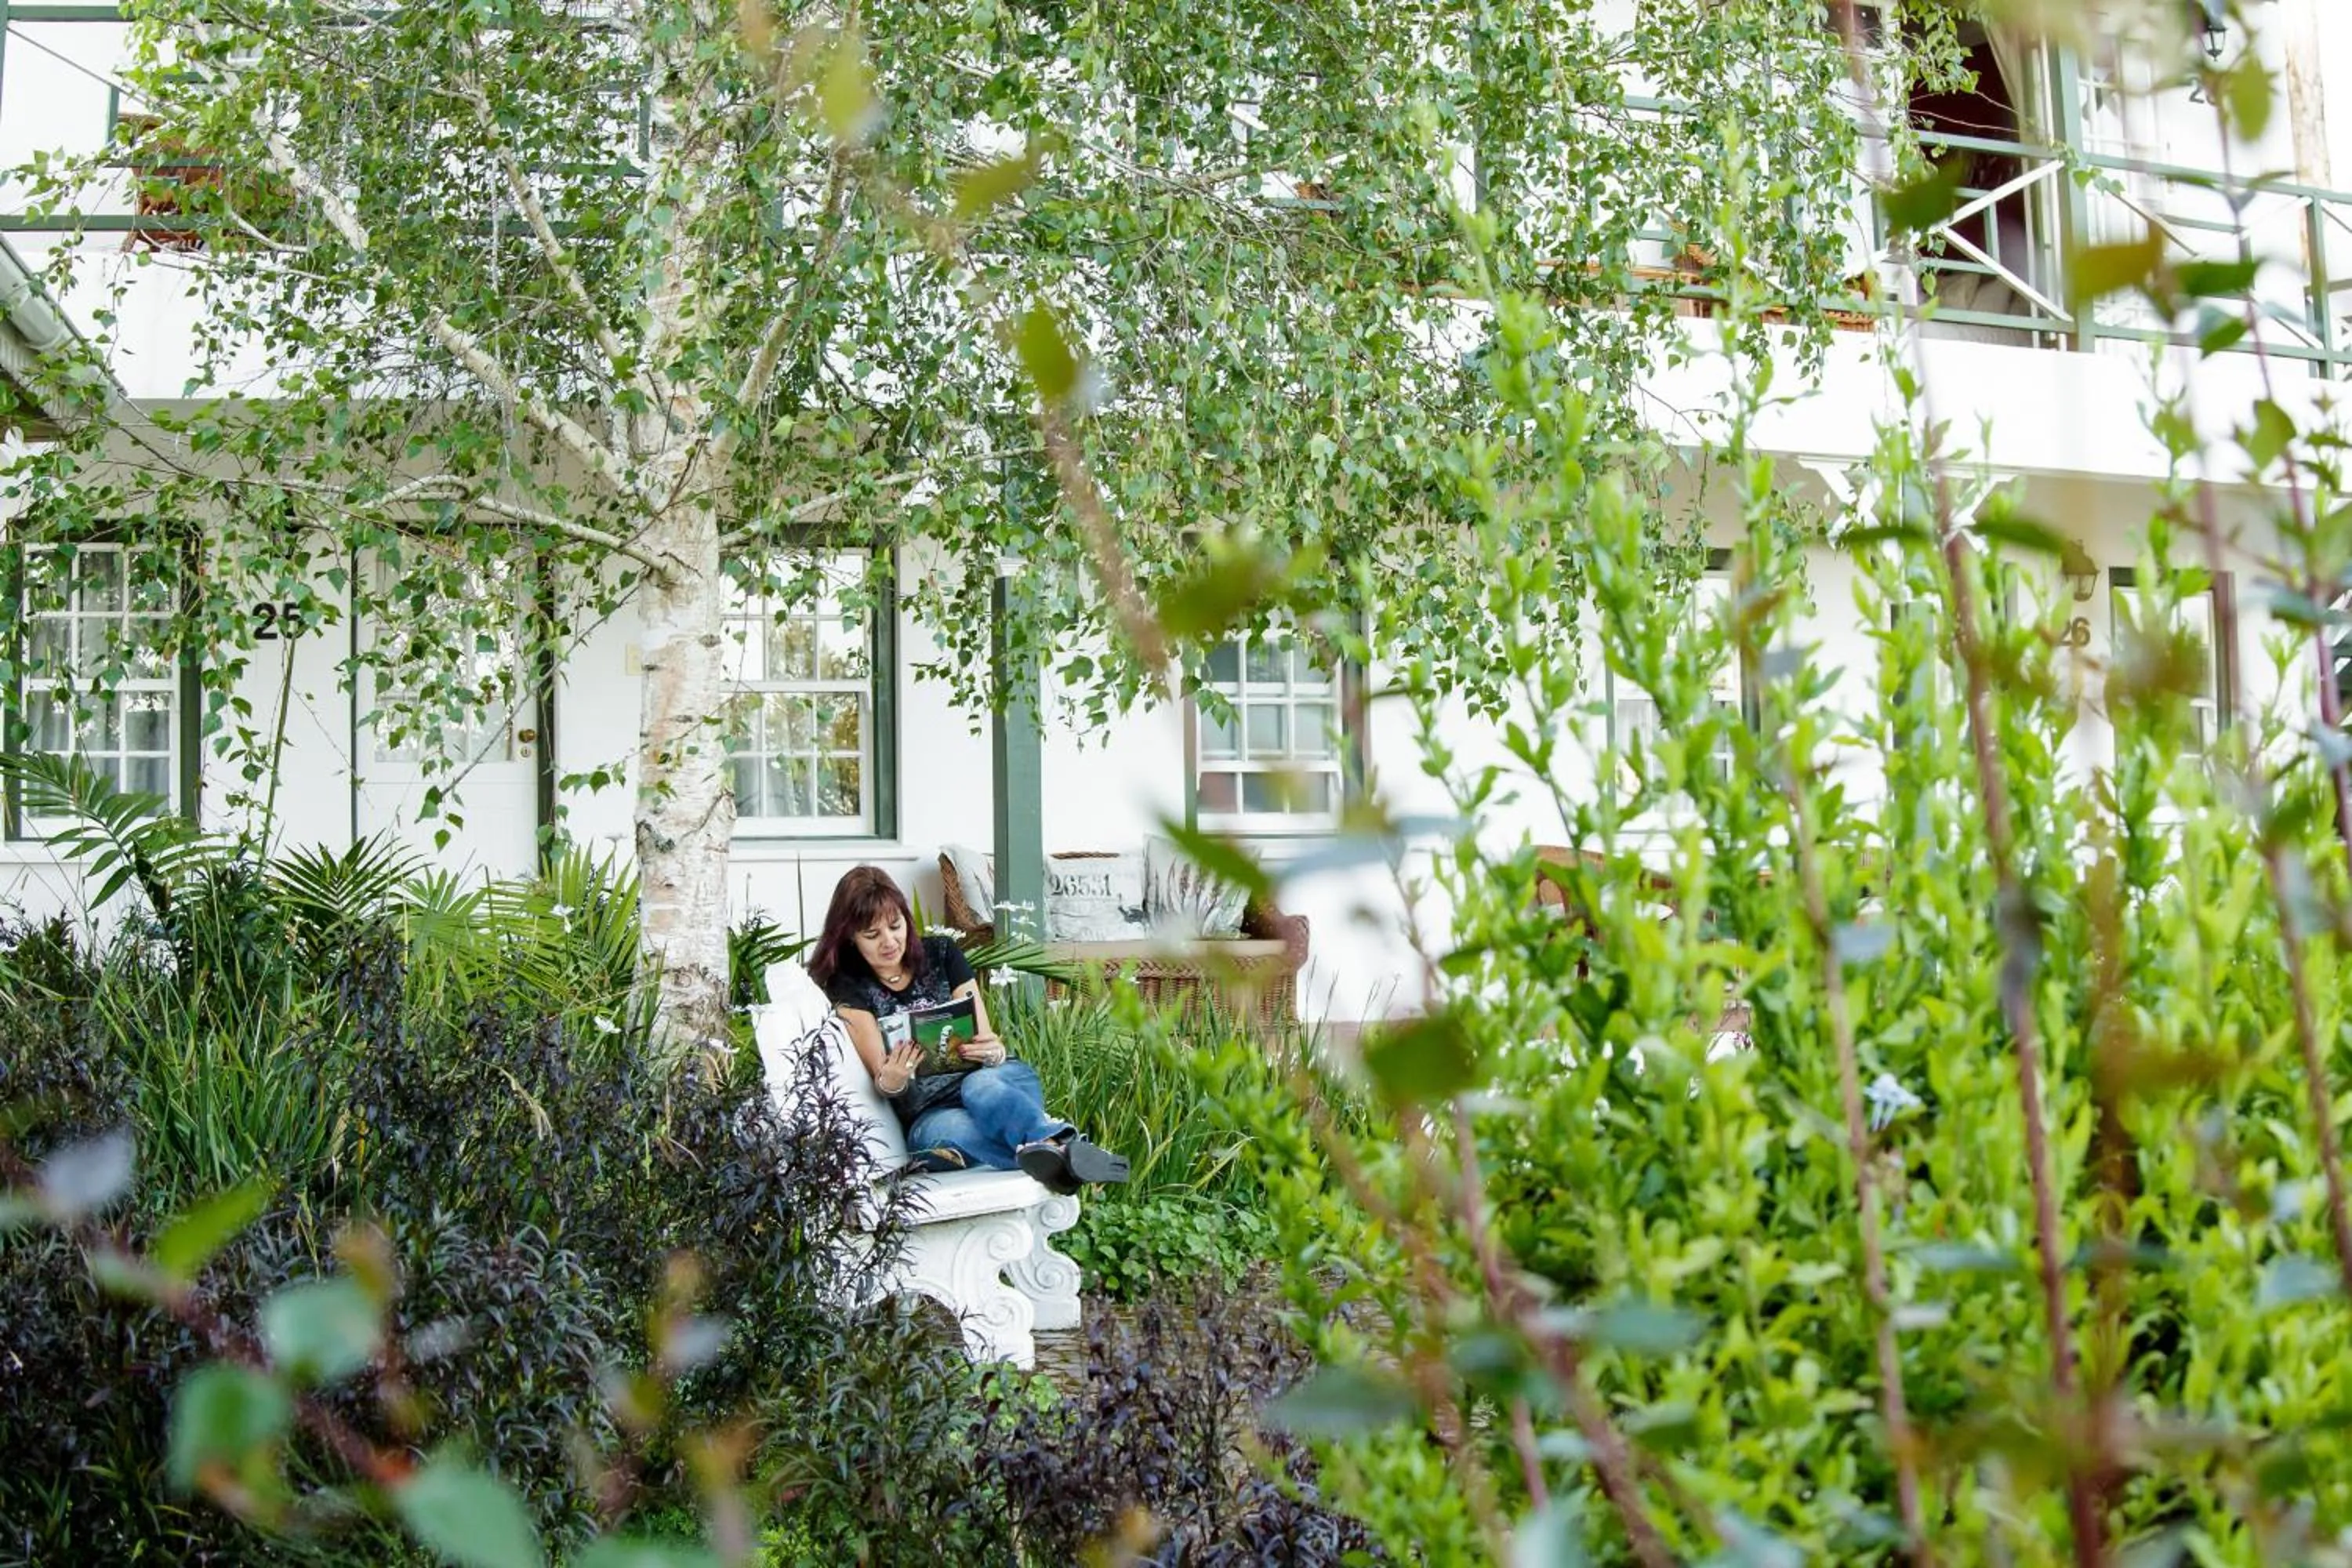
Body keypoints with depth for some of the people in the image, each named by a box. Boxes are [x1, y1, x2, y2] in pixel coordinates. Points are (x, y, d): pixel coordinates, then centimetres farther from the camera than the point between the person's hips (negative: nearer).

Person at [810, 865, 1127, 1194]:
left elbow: (987, 1041, 5)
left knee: (981, 1087, -37)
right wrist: (890, 1081, -31)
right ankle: (1062, 1149, -49)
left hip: (995, 1080, 1)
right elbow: (881, 1078, -6)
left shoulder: (942, 953, 10)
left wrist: (993, 1052, -20)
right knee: (949, 1131, -38)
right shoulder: (848, 988, 5)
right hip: (927, 1114, -1)